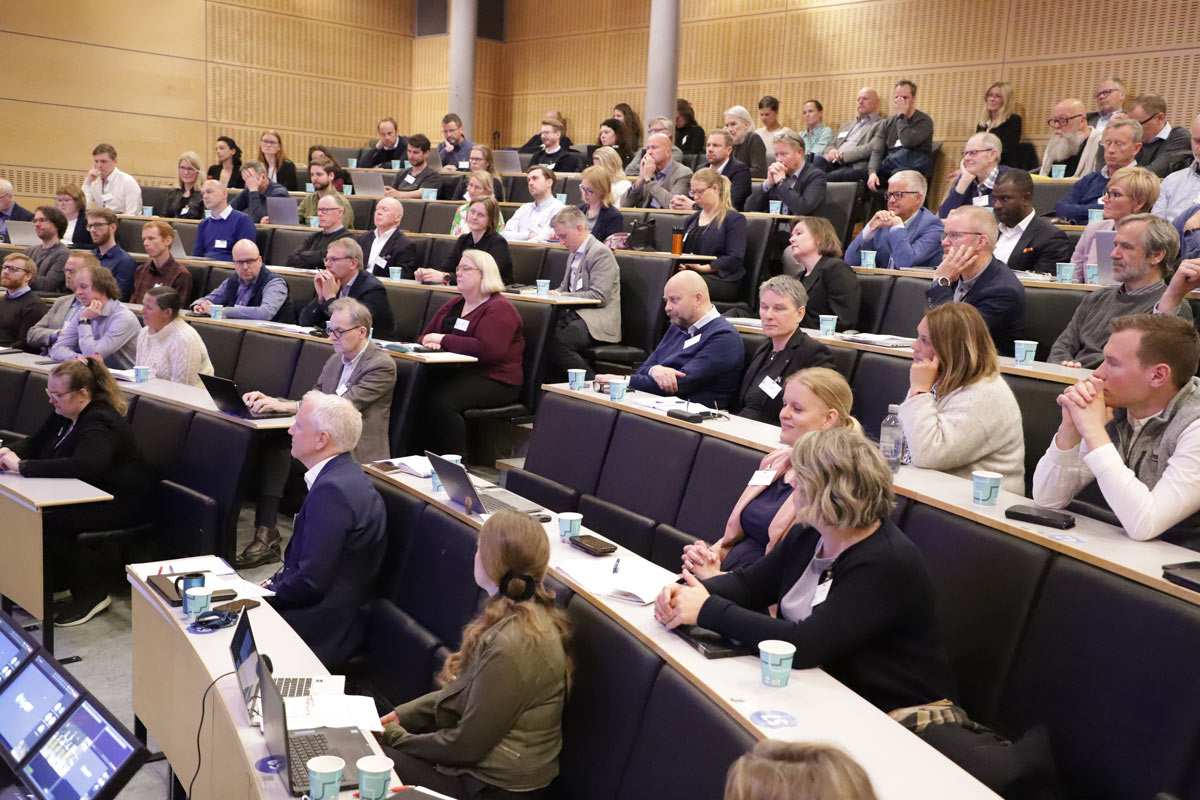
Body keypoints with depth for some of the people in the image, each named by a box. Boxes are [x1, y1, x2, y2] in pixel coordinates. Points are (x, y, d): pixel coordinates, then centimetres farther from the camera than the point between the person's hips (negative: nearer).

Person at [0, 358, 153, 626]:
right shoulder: (64, 414, 7)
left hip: (122, 504, -10)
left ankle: (92, 595, -11)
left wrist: (23, 466, -37)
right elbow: (36, 442, 17)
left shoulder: (100, 424, -24)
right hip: (85, 495, 10)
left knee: (47, 523, -27)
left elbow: (82, 466, -39)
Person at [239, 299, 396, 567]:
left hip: (357, 456, -7)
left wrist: (285, 406, -22)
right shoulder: (335, 361, 17)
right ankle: (265, 536, -24)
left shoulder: (382, 366, -9)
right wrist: (269, 400, -1)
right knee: (275, 445, -21)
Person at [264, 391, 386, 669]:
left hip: (323, 631, -9)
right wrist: (273, 583, 6)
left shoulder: (332, 489, -25)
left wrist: (266, 592, -9)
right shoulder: (344, 476, 7)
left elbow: (311, 582, -24)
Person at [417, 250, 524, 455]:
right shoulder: (454, 304, 21)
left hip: (494, 382, -8)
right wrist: (429, 342, -4)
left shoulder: (499, 308, -7)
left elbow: (489, 350, -22)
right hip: (455, 372, 8)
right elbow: (425, 336, 24)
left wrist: (444, 339, -14)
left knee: (441, 400, -33)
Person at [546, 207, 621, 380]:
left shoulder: (600, 253, -8)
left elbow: (599, 297, -16)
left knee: (558, 343, -33)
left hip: (598, 320, -8)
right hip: (575, 314, 8)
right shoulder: (574, 253, 23)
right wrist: (554, 293, 6)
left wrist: (561, 296, -14)